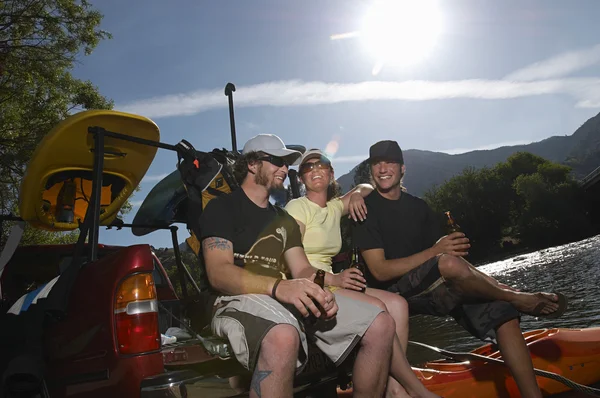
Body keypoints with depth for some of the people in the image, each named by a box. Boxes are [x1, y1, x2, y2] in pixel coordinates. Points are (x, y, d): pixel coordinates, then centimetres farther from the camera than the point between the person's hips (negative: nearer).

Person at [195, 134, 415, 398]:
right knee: (282, 337, -42)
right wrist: (278, 286, -29)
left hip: (288, 299, 7)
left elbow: (302, 270, 13)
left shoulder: (285, 220, 25)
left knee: (380, 324, -7)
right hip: (239, 299, -6)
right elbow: (218, 273, -12)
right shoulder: (222, 207, 4)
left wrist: (318, 293, -13)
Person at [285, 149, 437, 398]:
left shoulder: (334, 208, 16)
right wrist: (333, 279, -23)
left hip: (328, 282, 8)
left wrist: (357, 193, 8)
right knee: (377, 307, -25)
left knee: (397, 304, -11)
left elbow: (367, 187, 32)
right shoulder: (298, 207, -5)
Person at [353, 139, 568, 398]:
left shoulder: (418, 207, 13)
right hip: (394, 293, -6)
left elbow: (448, 252, 10)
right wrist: (434, 252, -22)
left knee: (502, 311, -14)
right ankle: (517, 298, -6)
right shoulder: (366, 209, -6)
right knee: (448, 263, -33)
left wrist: (489, 283, -5)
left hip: (438, 291, 6)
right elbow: (380, 271, -15)